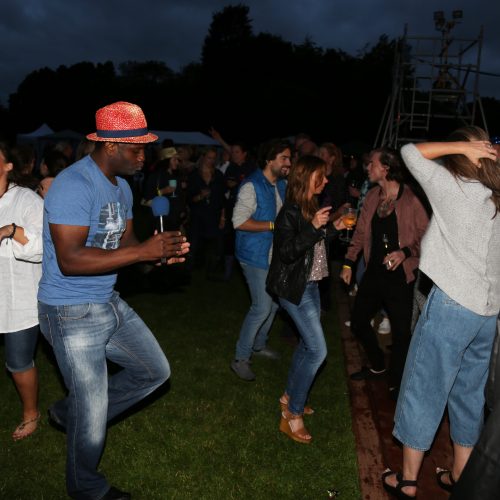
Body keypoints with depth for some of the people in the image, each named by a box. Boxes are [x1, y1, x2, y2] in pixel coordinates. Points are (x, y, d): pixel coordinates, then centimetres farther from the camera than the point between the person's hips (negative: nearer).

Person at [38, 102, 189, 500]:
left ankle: (71, 412, 32)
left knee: (155, 371, 17)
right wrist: (145, 251, -31)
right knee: (93, 416, 6)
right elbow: (70, 260, -30)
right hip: (71, 315, -8)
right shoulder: (74, 184, -23)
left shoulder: (122, 186, 7)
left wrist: (163, 250, -10)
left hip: (110, 303, 9)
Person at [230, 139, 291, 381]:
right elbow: (239, 221, -24)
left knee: (274, 303, 17)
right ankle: (240, 358, 7)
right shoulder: (252, 186, -17)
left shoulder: (282, 185, 7)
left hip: (276, 254, 8)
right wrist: (273, 225, -24)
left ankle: (259, 344, 38)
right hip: (256, 255, -8)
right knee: (262, 308, -8)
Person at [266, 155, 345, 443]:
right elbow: (287, 252, -23)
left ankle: (290, 396, 35)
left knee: (308, 343, 18)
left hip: (310, 284, 9)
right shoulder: (290, 212, -18)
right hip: (294, 287, -9)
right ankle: (291, 415, 2)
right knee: (318, 350, -9)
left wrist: (334, 228, 7)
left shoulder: (312, 208, 7)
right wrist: (313, 227, -30)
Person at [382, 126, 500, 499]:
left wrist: (463, 146, -5)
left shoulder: (452, 187, -10)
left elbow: (410, 152, -3)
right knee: (469, 393, 18)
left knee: (425, 390, 4)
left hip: (452, 305, -7)